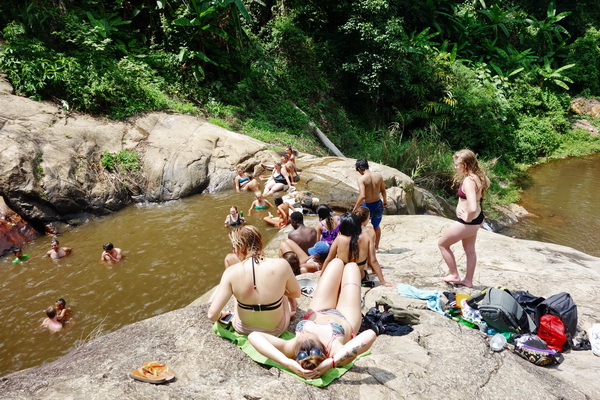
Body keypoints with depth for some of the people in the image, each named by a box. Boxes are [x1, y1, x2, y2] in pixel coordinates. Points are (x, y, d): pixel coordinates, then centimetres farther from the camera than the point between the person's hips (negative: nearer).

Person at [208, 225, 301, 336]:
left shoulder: (232, 272, -22)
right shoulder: (281, 265, -22)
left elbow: (212, 315, -22)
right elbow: (296, 293, -3)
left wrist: (220, 315, 2)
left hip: (243, 330, 1)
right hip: (276, 330, 0)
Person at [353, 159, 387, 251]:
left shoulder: (362, 179, -20)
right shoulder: (378, 176, -5)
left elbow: (362, 196, -28)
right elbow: (383, 190, 8)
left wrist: (355, 208, -16)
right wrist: (385, 200, 26)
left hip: (367, 206, -4)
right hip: (378, 205, 5)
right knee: (376, 226, 26)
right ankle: (376, 247, 37)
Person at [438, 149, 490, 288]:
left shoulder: (468, 181, -28)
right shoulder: (477, 176, 0)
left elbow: (472, 208, -39)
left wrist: (467, 218, -18)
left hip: (468, 222, -10)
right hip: (477, 219, 10)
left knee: (442, 244, 10)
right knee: (470, 250, 22)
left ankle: (454, 275, 20)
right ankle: (468, 280, 37)